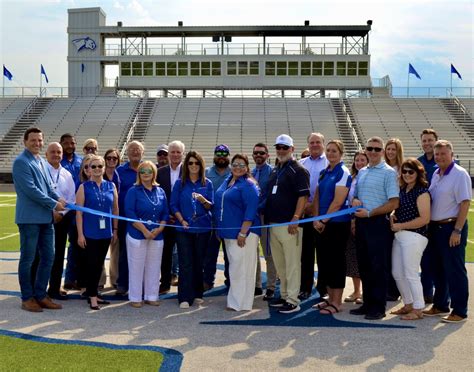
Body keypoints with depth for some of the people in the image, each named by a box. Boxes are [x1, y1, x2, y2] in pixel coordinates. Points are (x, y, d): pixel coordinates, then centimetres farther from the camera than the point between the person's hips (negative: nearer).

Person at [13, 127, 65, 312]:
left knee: (48, 257, 10)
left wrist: (58, 199, -3)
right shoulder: (21, 162, -10)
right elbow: (31, 189, -17)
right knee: (28, 259, 3)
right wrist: (54, 204, -14)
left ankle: (40, 295, 20)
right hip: (29, 218, -8)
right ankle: (27, 298, 13)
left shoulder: (42, 162, 16)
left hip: (46, 217, 8)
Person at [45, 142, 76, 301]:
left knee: (58, 254, 8)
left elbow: (71, 199, 10)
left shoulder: (67, 175, 12)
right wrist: (51, 211, -13)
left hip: (62, 218, 5)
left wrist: (61, 213, -4)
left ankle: (55, 288, 17)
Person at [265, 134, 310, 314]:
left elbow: (303, 196, -14)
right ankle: (284, 295, 25)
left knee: (292, 264, -5)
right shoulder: (274, 171, 19)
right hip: (273, 224, 8)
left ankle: (293, 301, 0)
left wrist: (295, 219, -21)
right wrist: (266, 218, 17)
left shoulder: (298, 170, -6)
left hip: (289, 225, -8)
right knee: (279, 264, 15)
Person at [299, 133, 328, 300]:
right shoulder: (301, 164, 13)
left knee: (323, 252, 4)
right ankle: (305, 288, 15)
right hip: (304, 213, 3)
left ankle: (324, 288, 13)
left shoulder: (330, 163, 1)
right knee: (306, 251, 7)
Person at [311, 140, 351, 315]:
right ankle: (330, 298, 23)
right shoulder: (323, 173, 12)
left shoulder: (343, 173, -10)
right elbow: (317, 198, 11)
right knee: (323, 261, 11)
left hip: (337, 224, -8)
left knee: (336, 262, -1)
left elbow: (338, 202, -16)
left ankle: (337, 302, 8)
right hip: (321, 224, 8)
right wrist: (316, 220, -1)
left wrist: (323, 220, -13)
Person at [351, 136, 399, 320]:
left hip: (378, 224, -7)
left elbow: (394, 203, -12)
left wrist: (369, 213, -15)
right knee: (364, 266, 11)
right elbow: (354, 195, 22)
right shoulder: (361, 172, 15)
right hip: (361, 223, 7)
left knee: (378, 267, -1)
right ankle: (367, 303, 22)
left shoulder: (389, 172, -6)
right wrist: (354, 201, -2)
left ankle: (378, 308, 8)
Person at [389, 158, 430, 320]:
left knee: (410, 274, -3)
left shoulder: (421, 191, -11)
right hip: (400, 235, 8)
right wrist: (392, 216, 1)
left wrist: (400, 226, -15)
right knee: (397, 273, 13)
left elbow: (424, 219, -17)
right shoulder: (402, 189, 12)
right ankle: (408, 305, 28)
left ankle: (418, 309, 10)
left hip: (414, 236, -8)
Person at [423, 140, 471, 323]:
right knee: (438, 269, 15)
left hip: (451, 227, -8)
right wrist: (430, 226, 10)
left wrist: (457, 231, -21)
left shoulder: (460, 174, -12)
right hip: (436, 227, 8)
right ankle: (440, 305, 28)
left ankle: (459, 311, 9)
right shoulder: (436, 174, 12)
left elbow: (465, 203, -17)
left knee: (455, 271, -1)